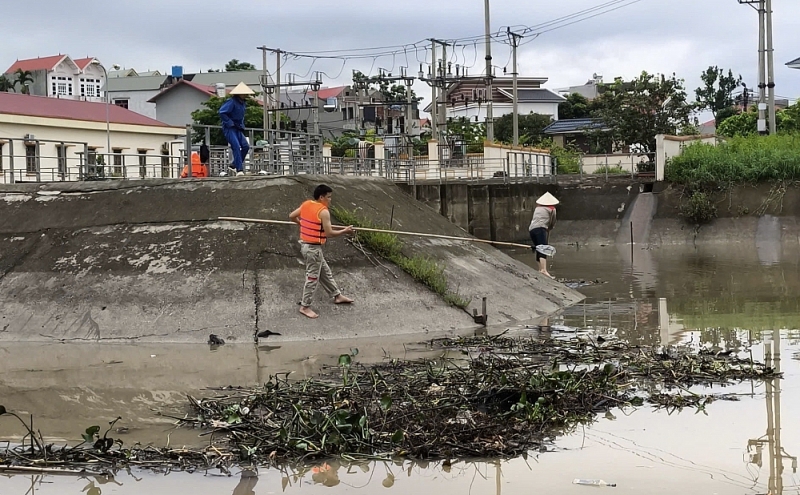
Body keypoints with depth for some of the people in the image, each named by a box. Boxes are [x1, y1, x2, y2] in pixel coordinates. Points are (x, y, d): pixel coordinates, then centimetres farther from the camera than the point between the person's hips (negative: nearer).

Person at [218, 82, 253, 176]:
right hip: (229, 128, -9)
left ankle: (233, 166, 10)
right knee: (236, 146, -21)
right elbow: (221, 112, -21)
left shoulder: (243, 103, 14)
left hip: (238, 129, 9)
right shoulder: (232, 102, -14)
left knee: (245, 146, -2)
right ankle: (239, 169, -24)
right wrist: (230, 123, -20)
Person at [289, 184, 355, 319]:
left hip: (305, 244, 9)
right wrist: (345, 231, -5)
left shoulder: (306, 204, 3)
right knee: (312, 277, 3)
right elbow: (329, 233, -18)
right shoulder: (323, 212, -19)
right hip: (313, 248, -9)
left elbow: (291, 216, 13)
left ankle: (337, 295, 35)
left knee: (325, 272, 22)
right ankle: (305, 306, 12)